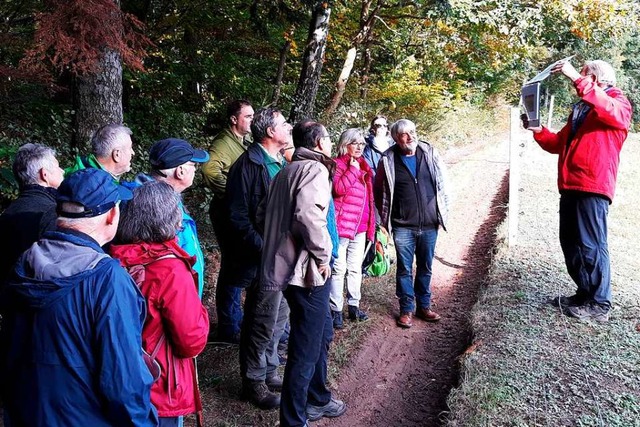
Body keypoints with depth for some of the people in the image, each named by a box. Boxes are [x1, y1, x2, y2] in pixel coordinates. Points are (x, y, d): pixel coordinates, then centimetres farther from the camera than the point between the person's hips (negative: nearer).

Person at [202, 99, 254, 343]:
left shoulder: (243, 143, 14)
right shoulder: (225, 142, -15)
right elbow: (209, 170, -33)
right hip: (227, 212, -9)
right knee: (232, 266, -2)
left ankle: (236, 318, 33)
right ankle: (228, 328, 9)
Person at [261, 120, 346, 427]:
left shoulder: (287, 171, 17)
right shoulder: (314, 169, -12)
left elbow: (275, 215, 19)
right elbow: (307, 215, -29)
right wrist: (322, 255, -17)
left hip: (290, 265, 10)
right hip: (308, 271, -10)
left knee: (322, 335, 24)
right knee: (306, 348, 0)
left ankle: (317, 399, 39)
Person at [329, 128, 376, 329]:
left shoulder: (364, 166, 16)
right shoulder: (338, 164, -7)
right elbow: (339, 189, -23)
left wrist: (371, 223, 20)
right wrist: (353, 169, -19)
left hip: (361, 226, 8)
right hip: (342, 224, -8)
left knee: (355, 268, 15)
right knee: (339, 269, -4)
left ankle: (353, 305, 25)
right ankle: (336, 310, 3)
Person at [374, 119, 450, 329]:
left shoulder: (430, 154, 1)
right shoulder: (388, 161, -4)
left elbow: (442, 184, 6)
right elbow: (379, 192, 5)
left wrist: (442, 214, 4)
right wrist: (387, 218, 4)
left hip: (429, 225, 2)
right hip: (403, 227, -2)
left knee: (425, 268, 13)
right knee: (404, 270, 6)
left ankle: (424, 306, 28)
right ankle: (406, 310, 19)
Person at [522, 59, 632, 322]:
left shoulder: (619, 105, 1)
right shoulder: (580, 110, 25)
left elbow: (606, 108, -25)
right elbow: (559, 144, 26)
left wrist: (575, 78, -29)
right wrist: (538, 131, 9)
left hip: (593, 187, -8)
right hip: (570, 186, 8)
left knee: (591, 245, -7)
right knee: (570, 243, 11)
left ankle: (599, 304, 0)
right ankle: (585, 293, 22)